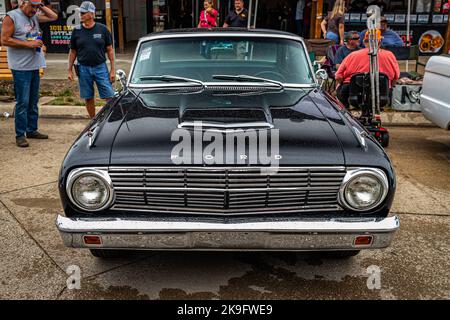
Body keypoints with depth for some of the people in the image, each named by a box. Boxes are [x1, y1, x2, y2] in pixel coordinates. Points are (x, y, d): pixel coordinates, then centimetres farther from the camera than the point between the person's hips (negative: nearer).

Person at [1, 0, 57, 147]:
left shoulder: (35, 17, 14)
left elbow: (54, 17, 22)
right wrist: (28, 43, -14)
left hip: (35, 67, 7)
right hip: (21, 68, -7)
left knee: (33, 101, 12)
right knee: (22, 102, -6)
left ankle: (32, 130, 21)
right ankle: (20, 135, 1)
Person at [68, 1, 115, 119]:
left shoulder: (103, 29, 0)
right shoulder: (77, 31, 4)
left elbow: (110, 50, 2)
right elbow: (73, 52, 10)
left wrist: (113, 69, -3)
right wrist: (70, 70, 7)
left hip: (100, 67, -2)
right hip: (83, 68, 2)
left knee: (110, 97, -6)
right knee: (88, 98, 8)